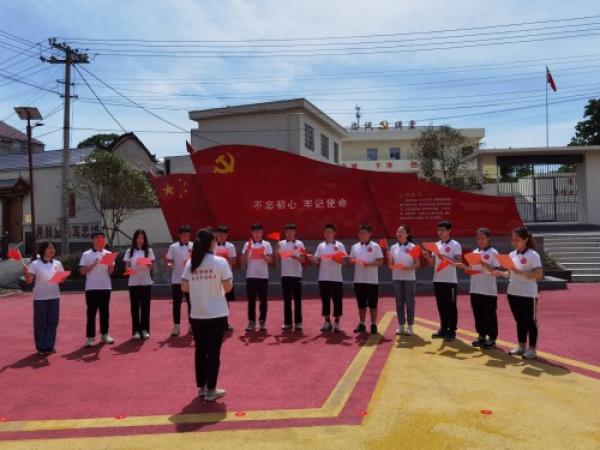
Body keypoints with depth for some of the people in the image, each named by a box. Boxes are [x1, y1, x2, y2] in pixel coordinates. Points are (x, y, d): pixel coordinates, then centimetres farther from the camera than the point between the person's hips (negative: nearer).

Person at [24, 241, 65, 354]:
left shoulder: (57, 263, 6)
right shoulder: (35, 264, -4)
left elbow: (62, 279, 11)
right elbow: (29, 280, -7)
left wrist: (63, 277, -11)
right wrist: (26, 274, -26)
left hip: (54, 296, 3)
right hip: (40, 297, -3)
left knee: (52, 322, 7)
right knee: (40, 322, 2)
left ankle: (50, 345, 16)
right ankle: (41, 347, 10)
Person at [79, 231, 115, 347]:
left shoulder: (108, 254, 7)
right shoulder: (86, 254, 1)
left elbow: (110, 272, 2)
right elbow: (82, 271, -4)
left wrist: (110, 264, -17)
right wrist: (93, 264, -16)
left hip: (105, 287, 2)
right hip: (91, 288, -2)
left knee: (105, 312, 8)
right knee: (91, 313, 1)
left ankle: (104, 334, 18)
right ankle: (90, 337, 6)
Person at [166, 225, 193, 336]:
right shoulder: (173, 247, 0)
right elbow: (169, 261, 2)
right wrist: (169, 265, -20)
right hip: (176, 280, 0)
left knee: (191, 303, 7)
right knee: (176, 304, 3)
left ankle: (192, 325, 17)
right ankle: (176, 327, 10)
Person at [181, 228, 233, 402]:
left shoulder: (190, 263, 1)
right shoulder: (220, 262, -11)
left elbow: (184, 288, 1)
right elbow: (227, 288, -11)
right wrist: (225, 283, 10)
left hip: (196, 315, 4)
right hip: (217, 314, -4)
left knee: (200, 351, 15)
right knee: (213, 352, 5)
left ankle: (201, 387, 25)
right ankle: (210, 390, 11)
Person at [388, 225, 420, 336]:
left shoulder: (412, 247, -2)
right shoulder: (393, 247, 7)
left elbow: (418, 264, -3)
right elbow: (390, 265, 8)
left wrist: (409, 268, -20)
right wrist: (389, 258, -11)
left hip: (409, 278, -3)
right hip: (396, 278, 3)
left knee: (409, 302, 1)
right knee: (399, 302, 7)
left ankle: (410, 326, 9)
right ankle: (401, 326, 15)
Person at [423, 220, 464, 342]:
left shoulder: (455, 245, -7)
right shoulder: (436, 245, 11)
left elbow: (459, 264, -13)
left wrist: (445, 258, -24)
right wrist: (428, 257, -7)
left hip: (450, 281, -6)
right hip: (437, 280, 6)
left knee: (451, 307, 1)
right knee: (441, 306, 12)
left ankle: (452, 331, 10)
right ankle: (443, 329, 22)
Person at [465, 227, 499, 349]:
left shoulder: (493, 252, -6)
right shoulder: (474, 252, 10)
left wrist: (484, 264, -26)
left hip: (489, 290, -5)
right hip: (475, 289, 6)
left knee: (490, 315, 3)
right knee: (478, 314, 12)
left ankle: (492, 339, 13)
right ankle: (481, 336, 24)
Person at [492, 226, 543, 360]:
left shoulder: (533, 255, -12)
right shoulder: (512, 255, 8)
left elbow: (539, 275, -19)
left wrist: (520, 272, -26)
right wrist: (500, 273, -3)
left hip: (528, 295, -6)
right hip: (513, 293, 6)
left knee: (530, 321, 4)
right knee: (519, 321, 15)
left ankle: (531, 349, 14)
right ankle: (521, 346, 27)